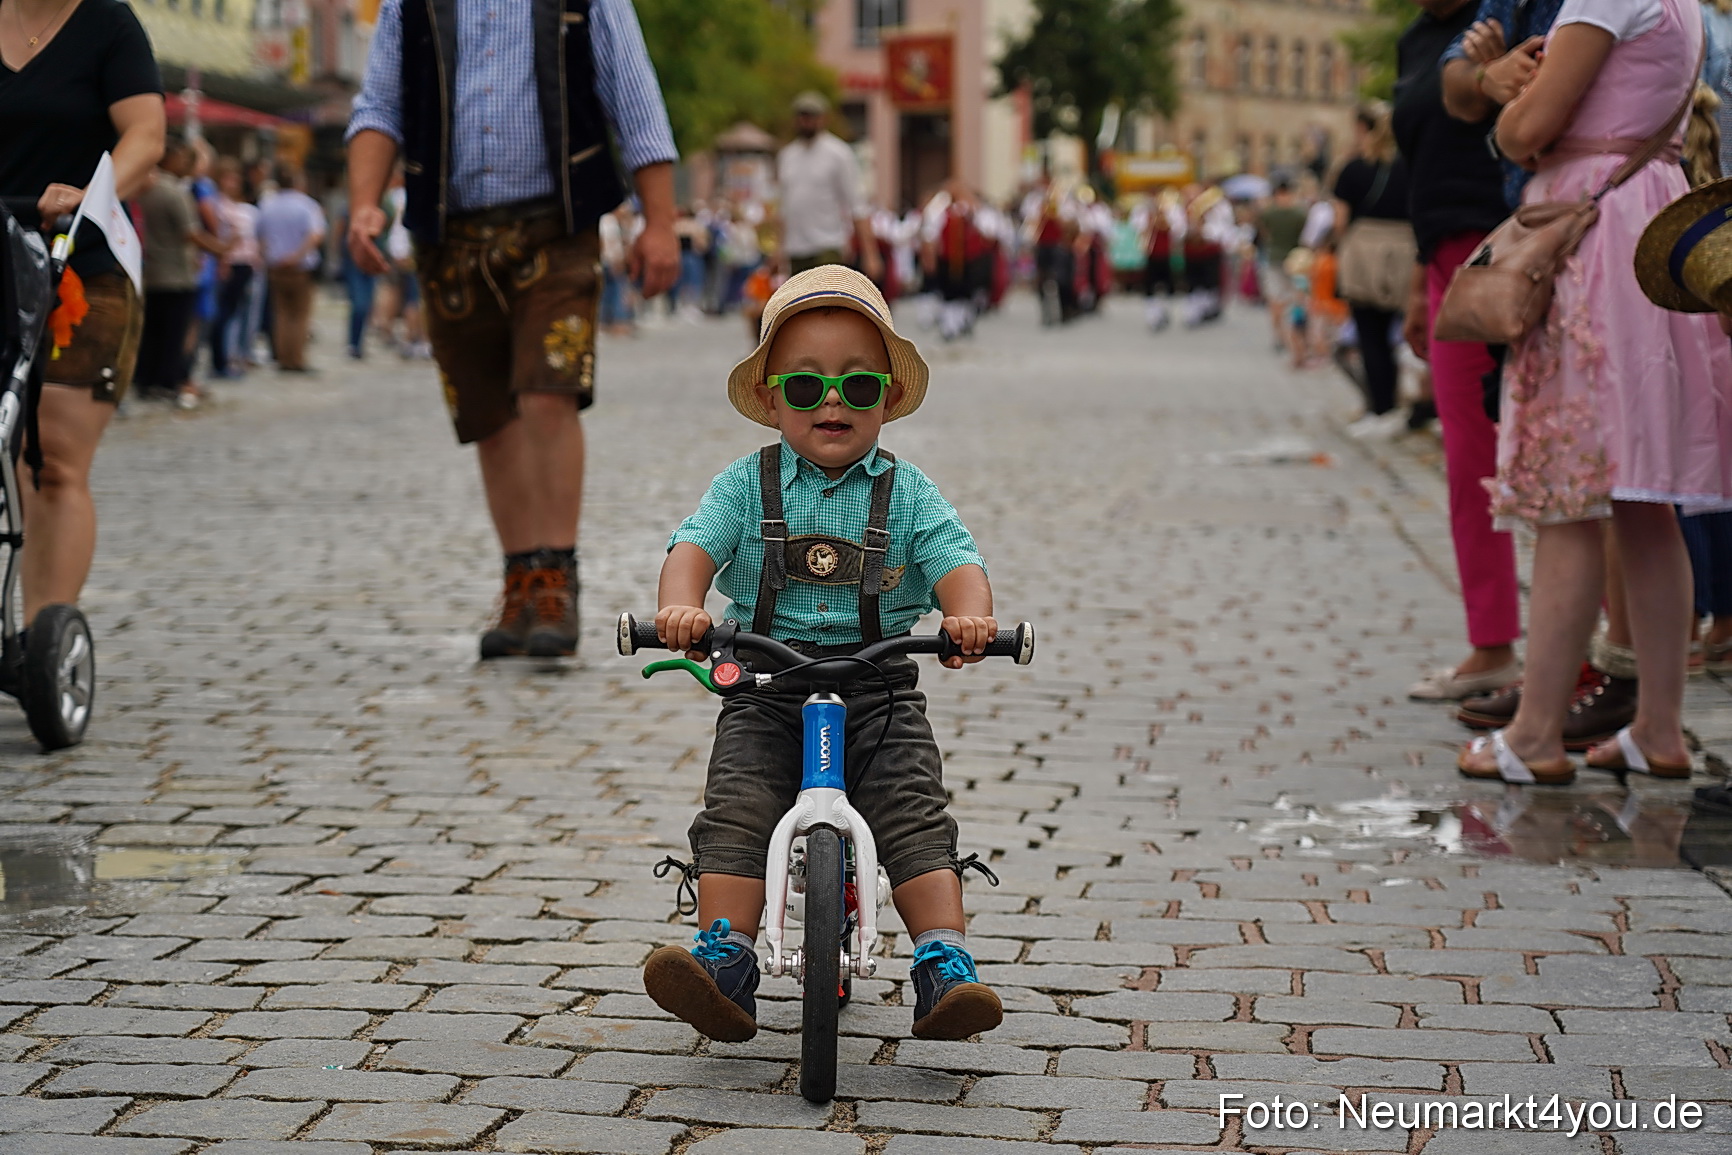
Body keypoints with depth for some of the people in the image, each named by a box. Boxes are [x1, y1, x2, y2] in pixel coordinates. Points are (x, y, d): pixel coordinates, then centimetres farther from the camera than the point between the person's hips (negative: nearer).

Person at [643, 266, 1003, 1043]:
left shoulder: (905, 492, 5)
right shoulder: (747, 485, 6)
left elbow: (956, 563, -6)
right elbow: (695, 547, -8)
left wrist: (970, 615, -30)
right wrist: (681, 604, -31)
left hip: (878, 689, 0)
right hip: (765, 690, 0)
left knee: (914, 816, -15)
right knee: (736, 812, -18)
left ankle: (944, 967, -16)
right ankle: (725, 962, -19)